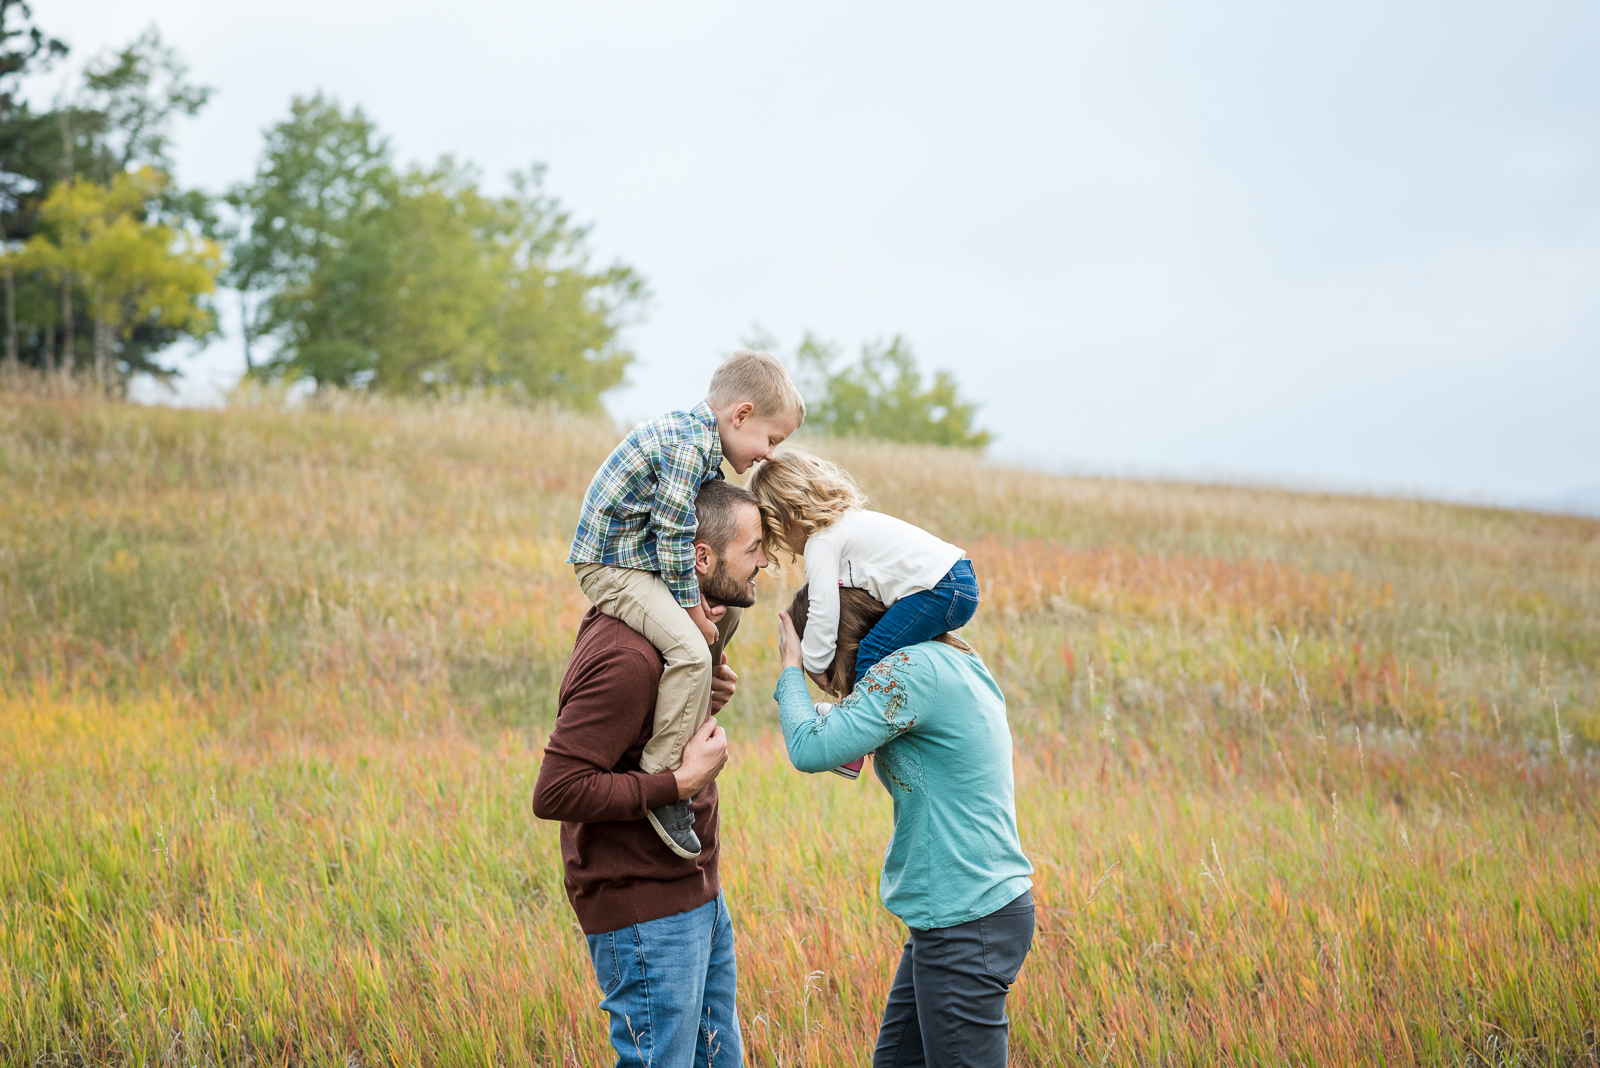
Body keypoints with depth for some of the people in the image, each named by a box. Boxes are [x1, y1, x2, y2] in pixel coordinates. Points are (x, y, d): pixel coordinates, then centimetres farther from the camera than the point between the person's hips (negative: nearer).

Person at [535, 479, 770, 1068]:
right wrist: (681, 782, -24)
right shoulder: (628, 656, -24)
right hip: (644, 908, -10)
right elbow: (556, 791, -27)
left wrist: (709, 697, 3)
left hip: (697, 895, 10)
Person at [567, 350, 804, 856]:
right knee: (690, 650, -26)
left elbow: (678, 528, 17)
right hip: (614, 566, -11)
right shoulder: (688, 445, -21)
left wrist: (701, 604, 12)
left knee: (724, 616, 22)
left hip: (640, 560, 11)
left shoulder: (695, 435, 11)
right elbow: (673, 536, -22)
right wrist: (693, 609, -15)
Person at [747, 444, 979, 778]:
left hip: (940, 589, -10)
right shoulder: (849, 520, 23)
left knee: (873, 651, -9)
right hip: (958, 577, 10)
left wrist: (814, 666, 1)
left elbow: (824, 613, -11)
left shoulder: (821, 543, -7)